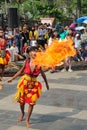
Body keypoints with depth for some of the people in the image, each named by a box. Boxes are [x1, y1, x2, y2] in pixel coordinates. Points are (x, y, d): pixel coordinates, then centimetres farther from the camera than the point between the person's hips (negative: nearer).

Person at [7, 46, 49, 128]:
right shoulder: (27, 61, -8)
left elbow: (42, 73, 2)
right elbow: (21, 71, 5)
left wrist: (46, 83, 8)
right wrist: (12, 78, 7)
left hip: (34, 84, -1)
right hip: (24, 82, 1)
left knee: (31, 102, -1)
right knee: (21, 100, 11)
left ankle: (27, 120, 16)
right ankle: (22, 113, 43)